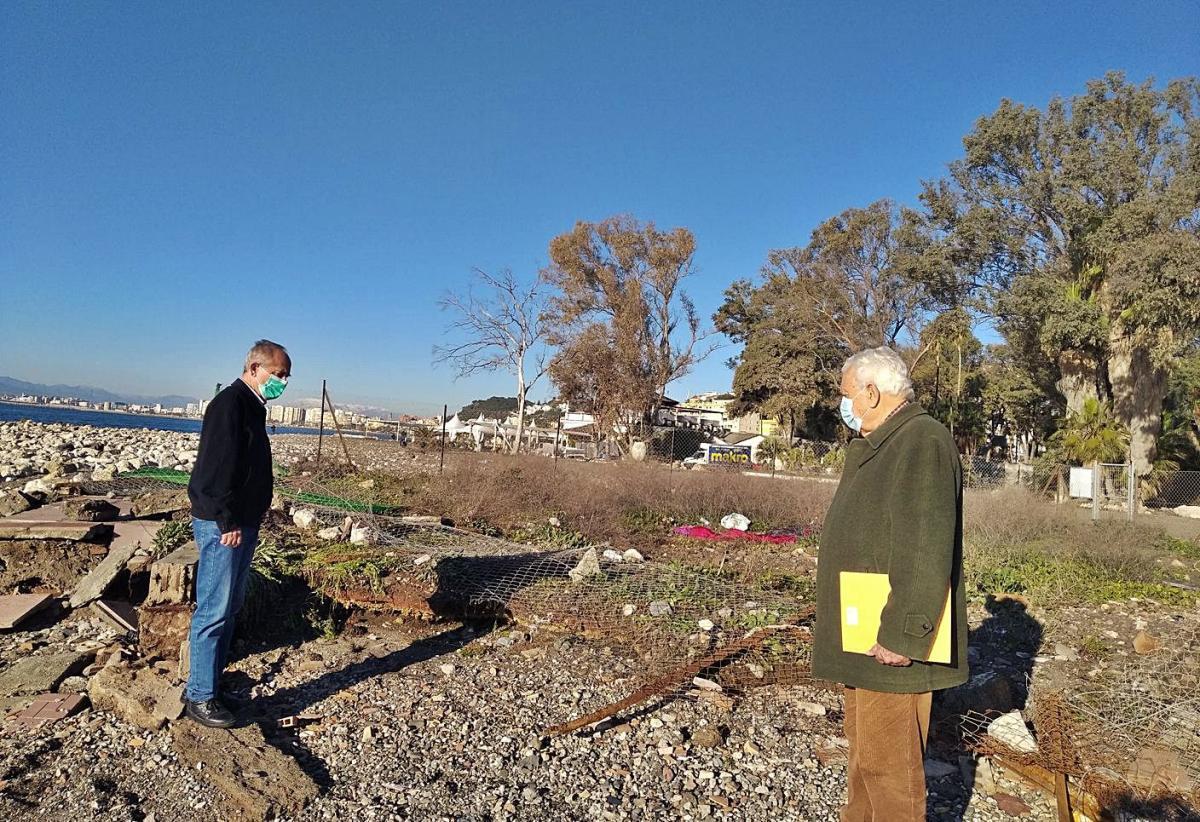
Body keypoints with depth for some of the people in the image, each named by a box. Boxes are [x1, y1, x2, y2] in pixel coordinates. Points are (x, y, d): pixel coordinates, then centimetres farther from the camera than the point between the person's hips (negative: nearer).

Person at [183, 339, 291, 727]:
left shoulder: (252, 407, 16)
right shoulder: (229, 403, -15)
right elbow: (218, 467, -22)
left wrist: (250, 519, 17)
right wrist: (228, 522, -21)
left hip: (243, 523, 10)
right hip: (222, 525, -10)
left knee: (230, 607, 16)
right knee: (214, 611, -5)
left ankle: (211, 680, 26)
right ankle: (199, 697, 4)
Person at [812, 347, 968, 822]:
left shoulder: (923, 442, -18)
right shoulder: (872, 447, 16)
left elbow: (924, 550, -26)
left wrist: (903, 635, -27)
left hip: (891, 640, -10)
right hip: (863, 635, 10)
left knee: (887, 759, -1)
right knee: (864, 745, 21)